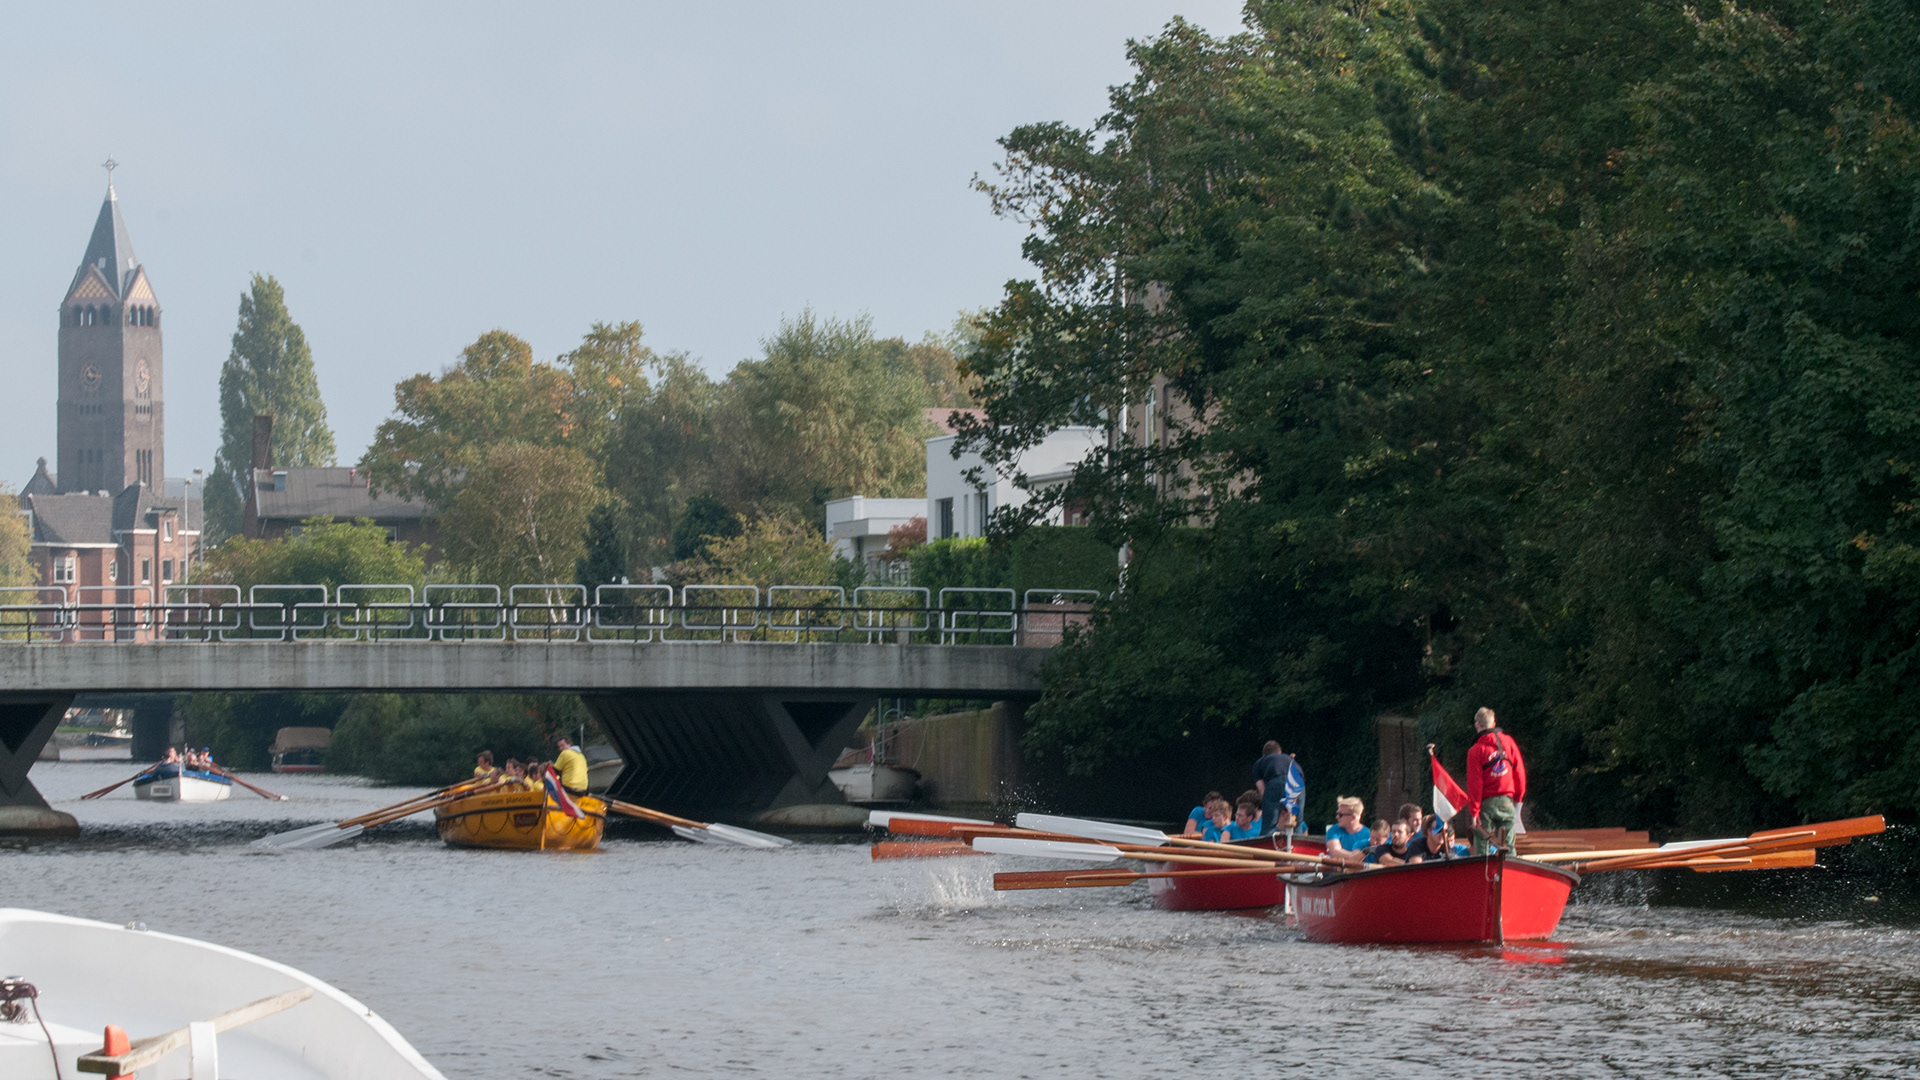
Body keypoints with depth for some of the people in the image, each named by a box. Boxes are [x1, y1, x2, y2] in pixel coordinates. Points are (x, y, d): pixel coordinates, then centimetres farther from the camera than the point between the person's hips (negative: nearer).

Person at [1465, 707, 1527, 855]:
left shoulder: (1476, 751, -6)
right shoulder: (1508, 742, 2)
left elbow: (1474, 783, -8)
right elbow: (1519, 772, 6)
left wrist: (1474, 811, -5)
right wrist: (1518, 797, 17)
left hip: (1485, 804, -3)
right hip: (1507, 802, 3)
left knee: (1481, 846, 2)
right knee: (1508, 847, 6)